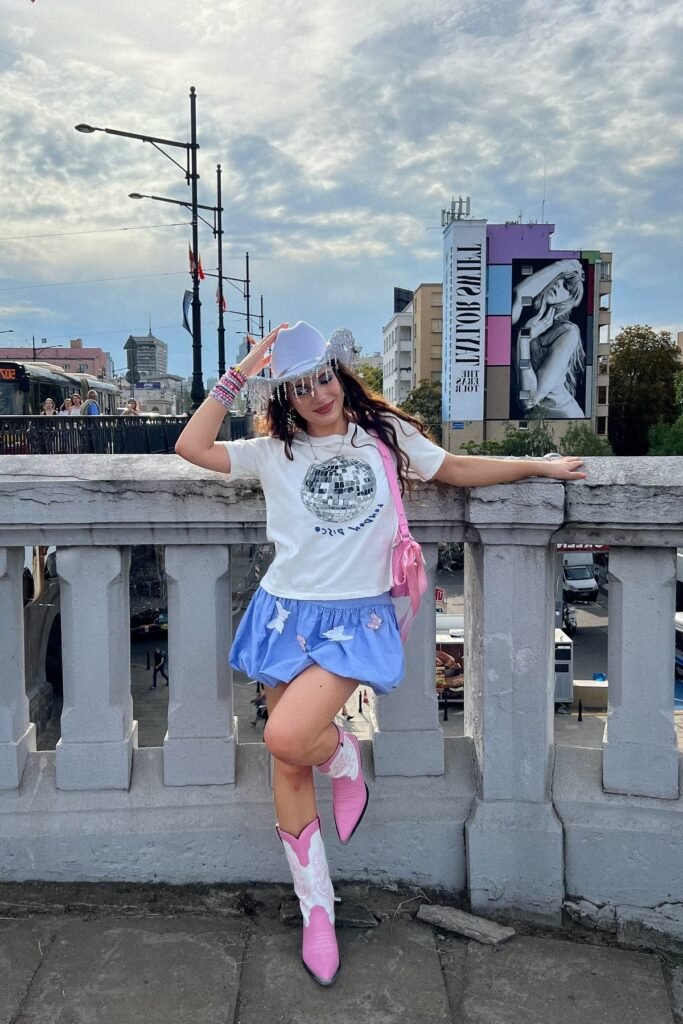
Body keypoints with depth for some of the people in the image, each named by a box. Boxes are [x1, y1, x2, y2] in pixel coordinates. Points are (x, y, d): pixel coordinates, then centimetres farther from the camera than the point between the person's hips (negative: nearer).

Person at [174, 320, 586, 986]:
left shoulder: (386, 434, 6)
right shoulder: (273, 452, 4)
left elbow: (454, 469, 14)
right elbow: (192, 446, -3)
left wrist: (540, 465, 12)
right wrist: (238, 376, -4)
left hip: (356, 622, -2)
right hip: (286, 616, 2)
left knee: (286, 738, -24)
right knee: (288, 769, 6)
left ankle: (342, 755, 13)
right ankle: (316, 910, 24)